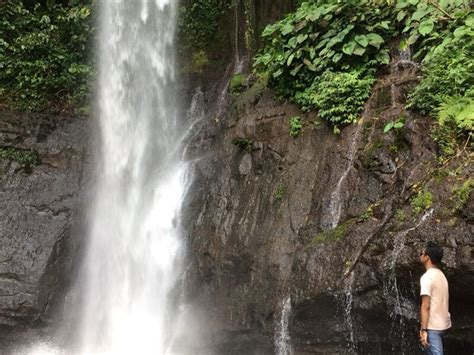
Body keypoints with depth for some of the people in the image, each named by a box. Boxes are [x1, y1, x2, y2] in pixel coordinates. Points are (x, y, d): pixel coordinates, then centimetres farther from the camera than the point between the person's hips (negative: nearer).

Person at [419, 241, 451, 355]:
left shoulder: (427, 277, -17)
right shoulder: (441, 275, 10)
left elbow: (425, 306, -21)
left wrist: (424, 330, -20)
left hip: (433, 326, -9)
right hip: (443, 323, 9)